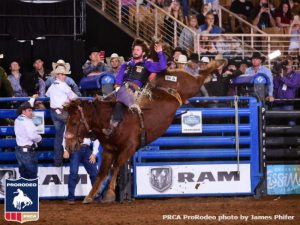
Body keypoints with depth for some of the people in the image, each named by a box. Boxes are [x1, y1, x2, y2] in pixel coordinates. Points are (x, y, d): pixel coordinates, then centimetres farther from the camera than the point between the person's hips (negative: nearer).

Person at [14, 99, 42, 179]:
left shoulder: (18, 120, 9)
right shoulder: (28, 122, -18)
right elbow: (33, 136, -27)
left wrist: (32, 99, 37)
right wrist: (39, 138, -5)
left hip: (19, 150, 9)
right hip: (28, 151, -9)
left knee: (23, 175, 14)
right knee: (31, 176, -2)